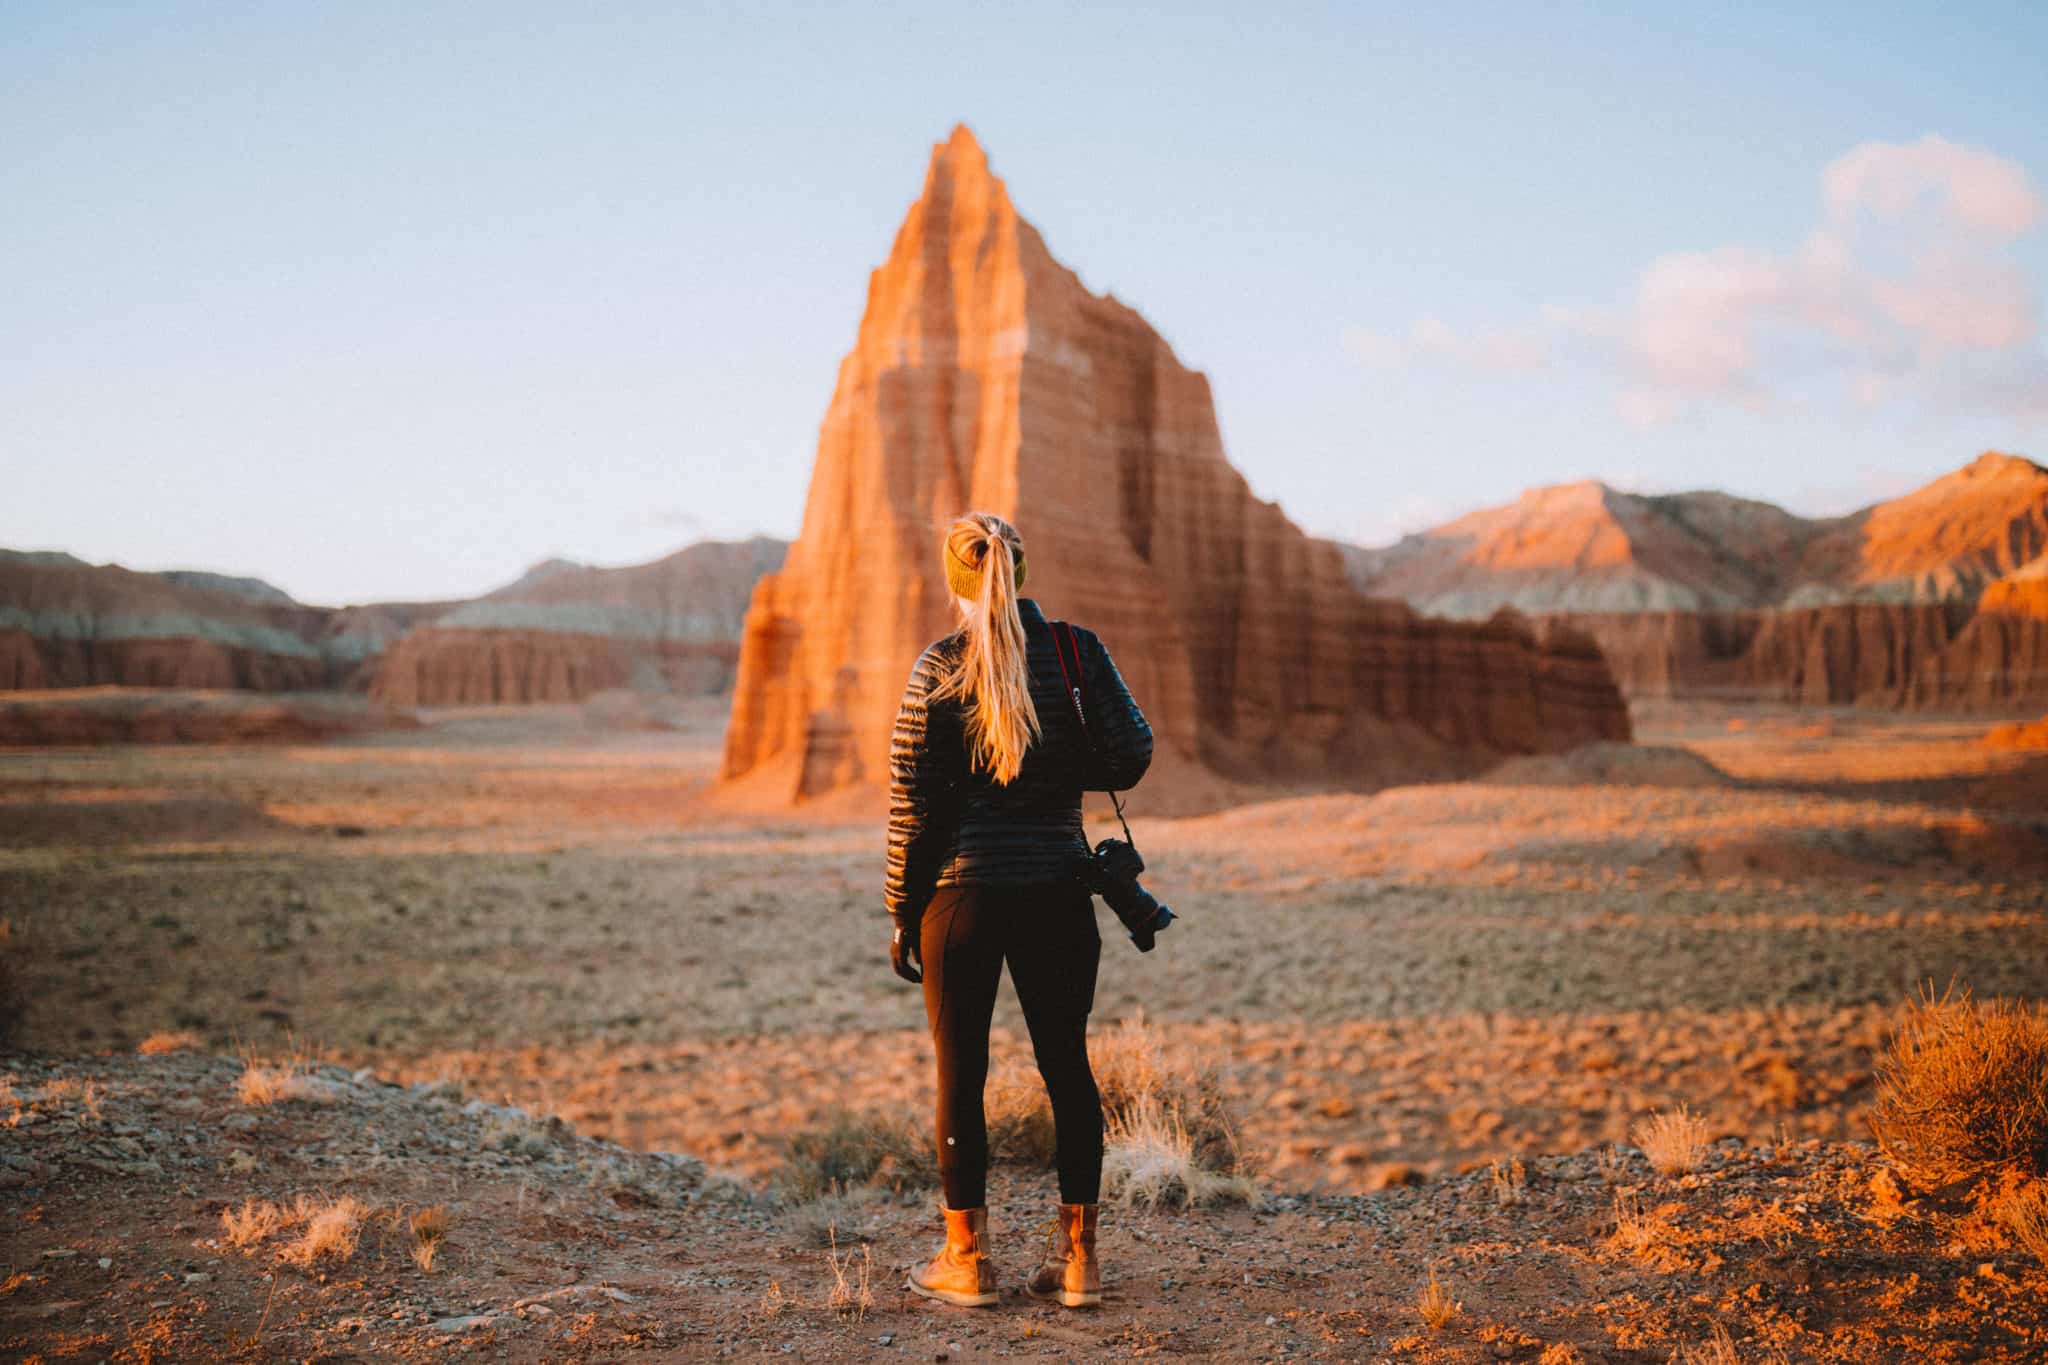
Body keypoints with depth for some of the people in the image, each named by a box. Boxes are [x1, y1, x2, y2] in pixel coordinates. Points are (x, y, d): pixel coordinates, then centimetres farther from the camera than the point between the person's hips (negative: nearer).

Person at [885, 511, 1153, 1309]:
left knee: (960, 1074, 7)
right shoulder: (1077, 650, -1)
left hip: (961, 891, -2)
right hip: (1057, 891, 2)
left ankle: (966, 1261, 14)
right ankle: (1077, 1258, 14)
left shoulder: (940, 667, -6)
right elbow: (1128, 758, -2)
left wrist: (901, 911, 2)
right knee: (1066, 1066, 11)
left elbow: (912, 801, -5)